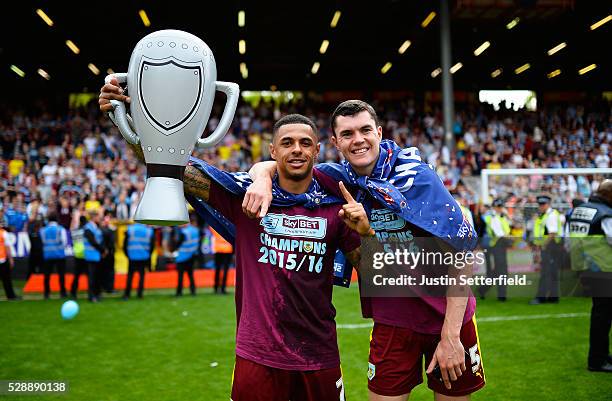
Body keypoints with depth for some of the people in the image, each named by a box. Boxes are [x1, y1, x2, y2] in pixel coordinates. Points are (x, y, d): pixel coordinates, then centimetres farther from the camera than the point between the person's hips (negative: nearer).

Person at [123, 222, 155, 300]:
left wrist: (128, 255, 12)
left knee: (130, 275, 6)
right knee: (142, 275, 9)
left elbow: (125, 245, 2)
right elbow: (152, 246, 7)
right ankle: (140, 294, 6)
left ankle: (127, 294, 5)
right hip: (144, 258, 1)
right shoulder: (149, 230, 7)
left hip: (132, 257, -1)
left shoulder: (129, 229, 4)